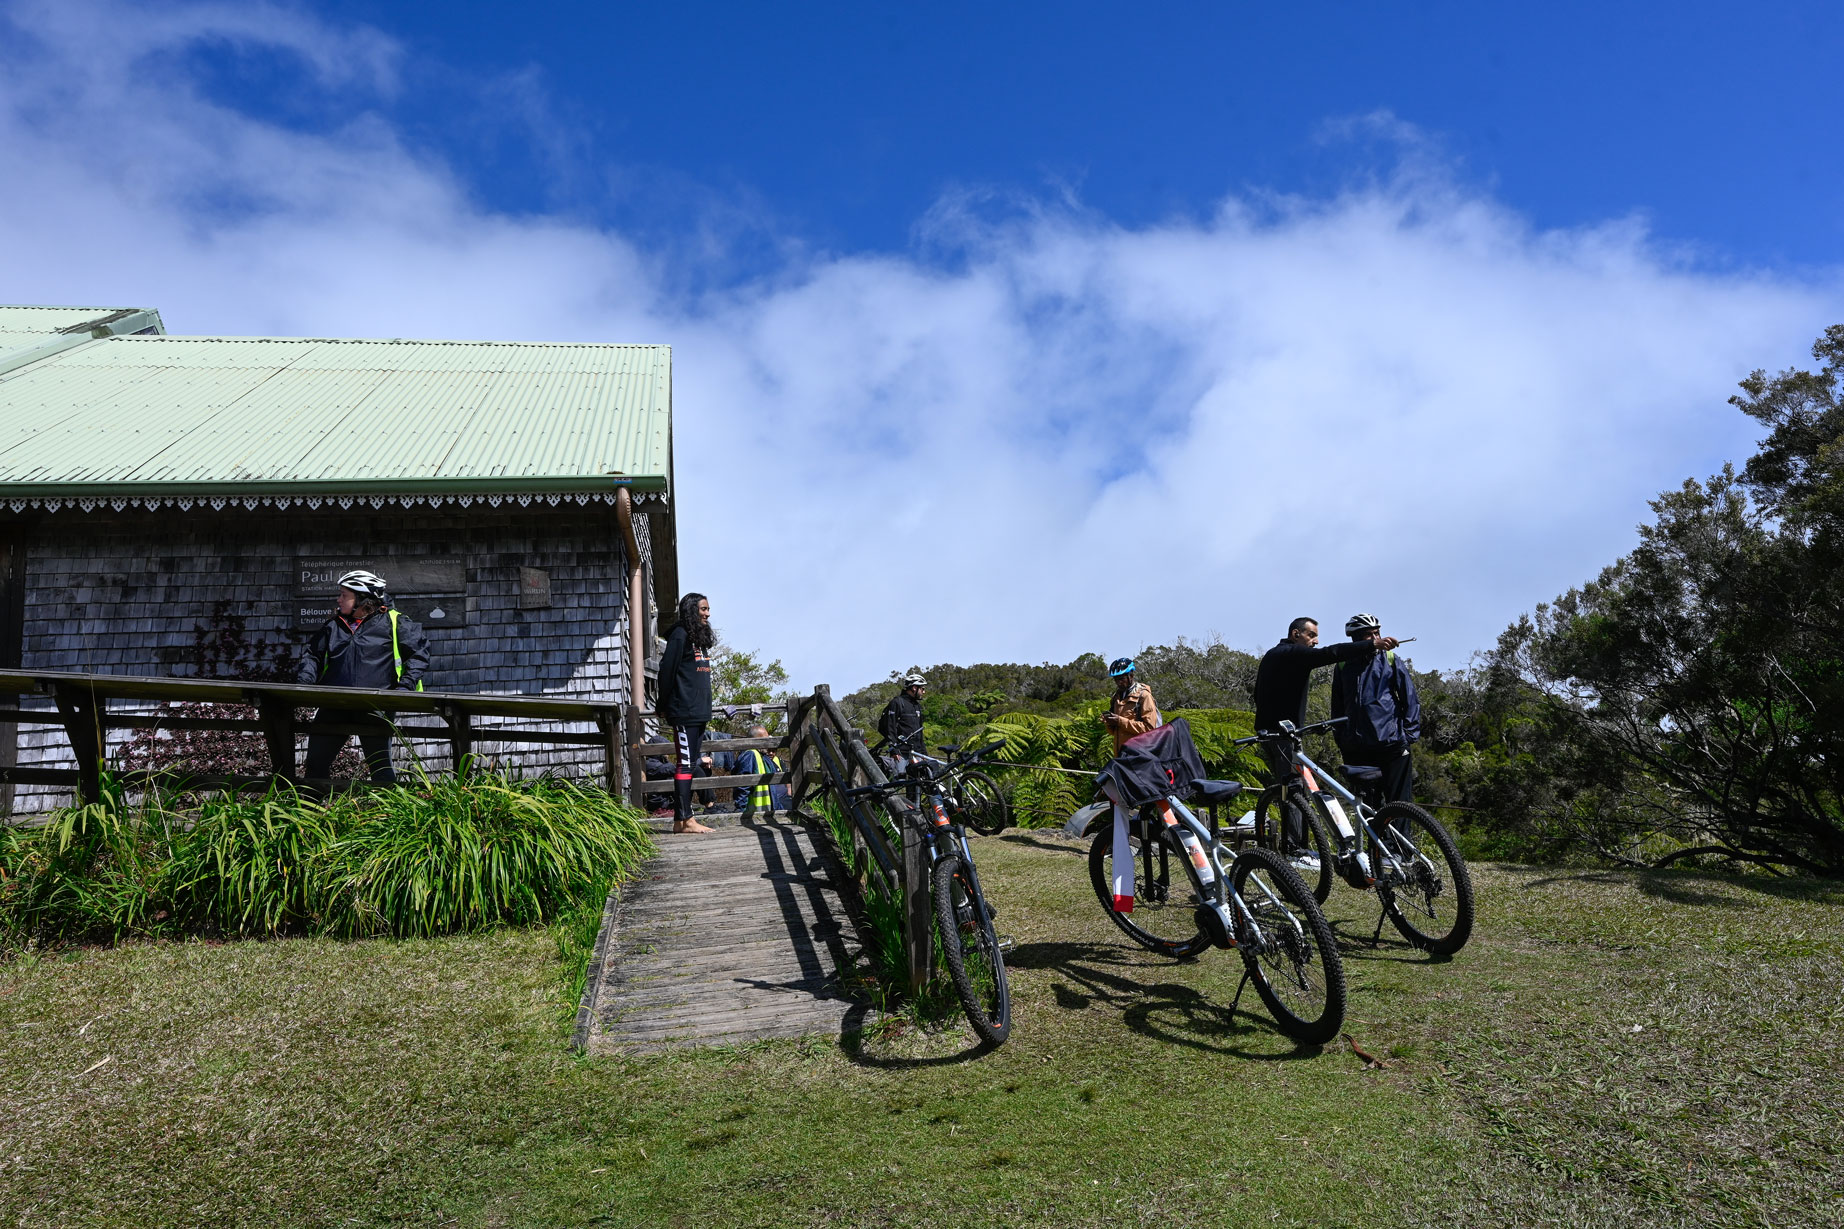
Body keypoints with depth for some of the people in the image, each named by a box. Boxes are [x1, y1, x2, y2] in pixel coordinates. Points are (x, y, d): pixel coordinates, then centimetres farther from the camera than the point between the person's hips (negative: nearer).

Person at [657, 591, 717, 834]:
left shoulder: (700, 637, 17)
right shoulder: (680, 636, -10)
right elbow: (667, 671, -12)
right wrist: (664, 707, -9)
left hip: (699, 712, 9)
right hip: (685, 712, -9)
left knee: (690, 765, 10)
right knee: (685, 764, -8)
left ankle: (681, 819, 14)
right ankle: (684, 820, -7)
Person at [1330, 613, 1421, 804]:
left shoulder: (1390, 660, 5)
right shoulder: (1343, 666, 11)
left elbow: (1411, 699, 6)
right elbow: (1337, 707, 17)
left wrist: (1409, 735, -1)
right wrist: (1340, 739, 12)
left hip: (1392, 745, -2)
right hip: (1357, 749, 2)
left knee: (1399, 804, -3)